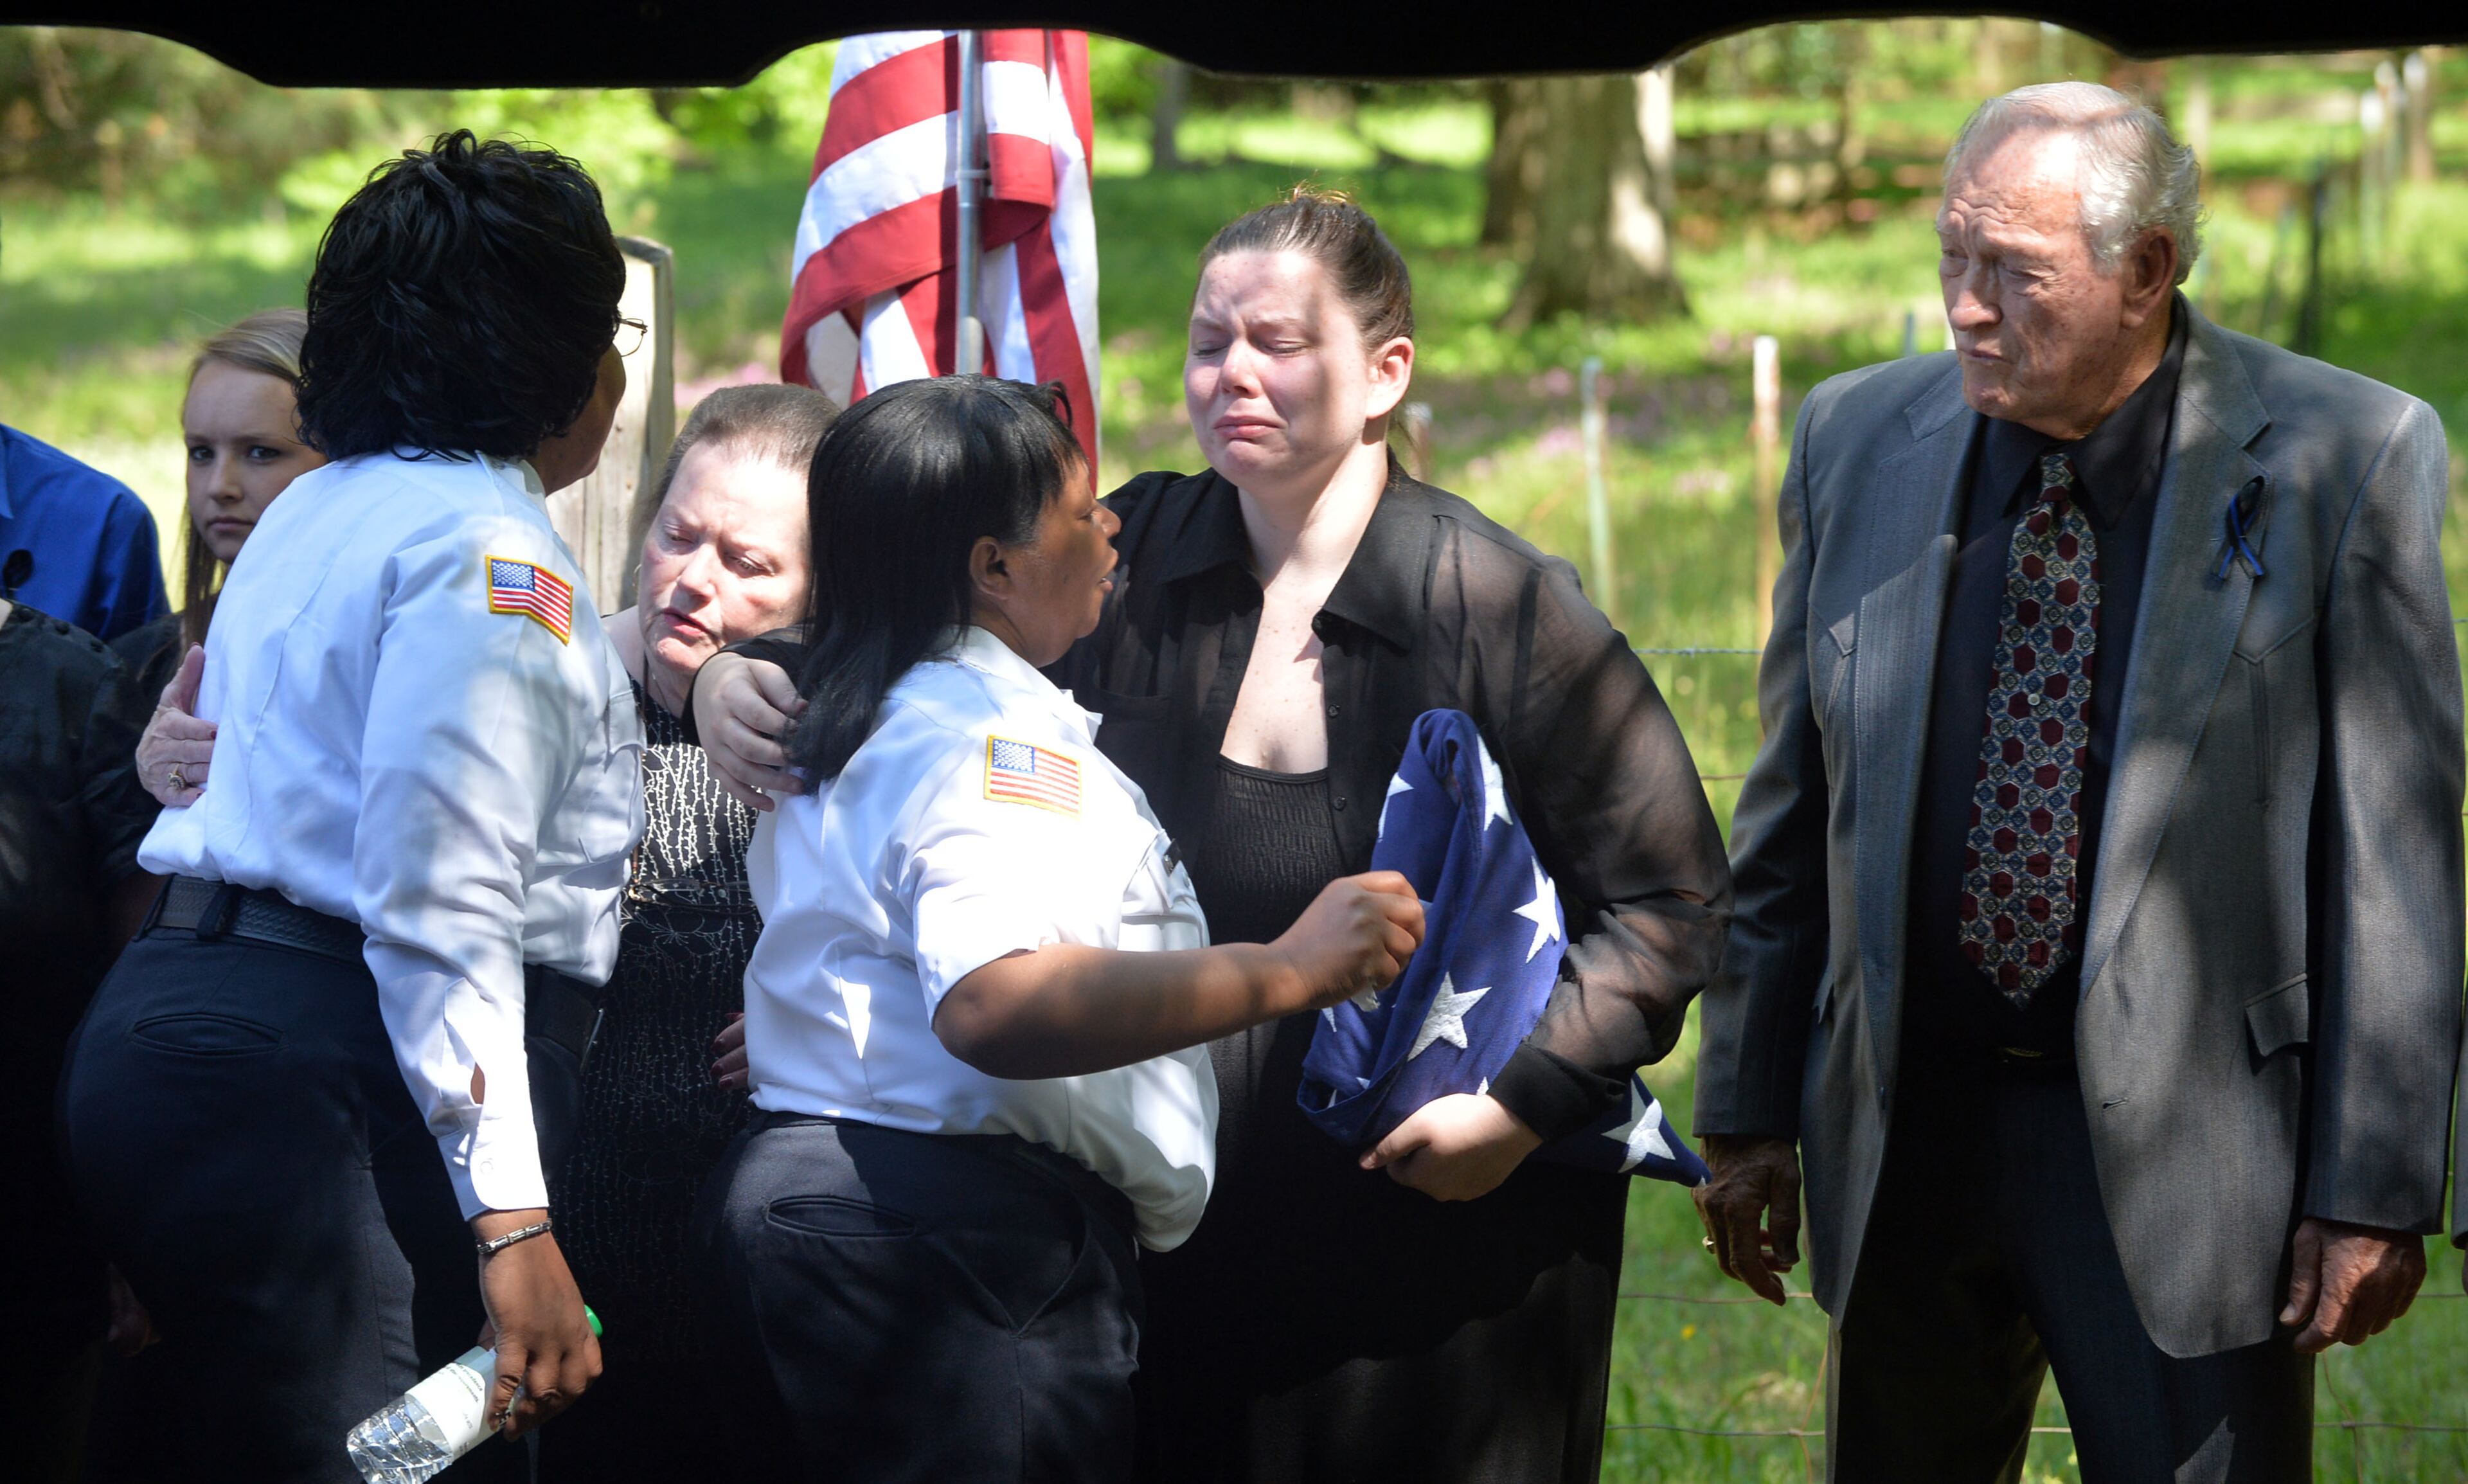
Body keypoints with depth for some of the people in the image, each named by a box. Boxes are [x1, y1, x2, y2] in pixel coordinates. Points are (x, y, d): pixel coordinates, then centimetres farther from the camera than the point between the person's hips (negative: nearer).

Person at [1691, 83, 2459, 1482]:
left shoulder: (2345, 460, -9)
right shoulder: (1858, 441, 3)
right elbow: (1792, 811, 10)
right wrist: (1751, 1111, 10)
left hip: (2183, 1149, -4)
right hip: (1908, 1141, 4)